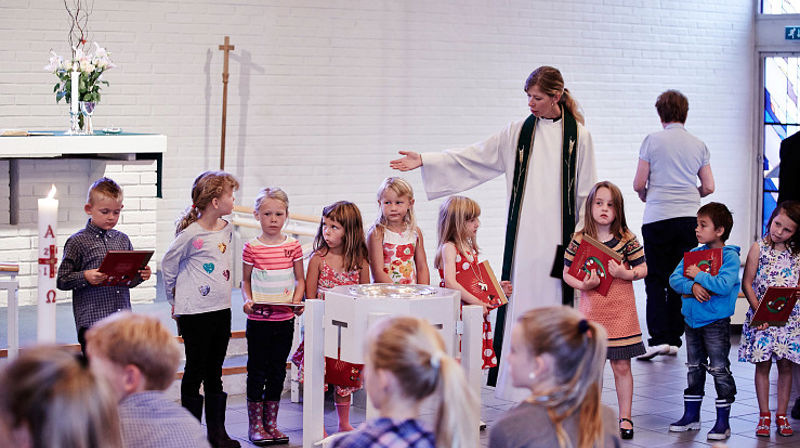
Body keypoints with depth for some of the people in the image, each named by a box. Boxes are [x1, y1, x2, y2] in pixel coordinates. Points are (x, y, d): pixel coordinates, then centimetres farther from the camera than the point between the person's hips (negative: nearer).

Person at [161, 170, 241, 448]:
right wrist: (176, 299, 3)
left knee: (215, 372, 13)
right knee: (195, 371, 2)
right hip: (194, 313, -6)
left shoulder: (226, 229, 7)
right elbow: (168, 264, -4)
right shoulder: (191, 234, -15)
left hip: (221, 310, 6)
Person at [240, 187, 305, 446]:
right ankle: (255, 426, 10)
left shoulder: (293, 246, 2)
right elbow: (245, 281, 5)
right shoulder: (252, 248, -4)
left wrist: (297, 301, -7)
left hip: (285, 319, 3)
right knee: (257, 371, 3)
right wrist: (247, 300, -13)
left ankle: (271, 423, 20)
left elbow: (299, 280, 9)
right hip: (259, 318, -3)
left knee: (278, 371, 10)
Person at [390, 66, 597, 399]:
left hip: (559, 235, -3)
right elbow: (473, 157, 8)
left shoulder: (578, 135, 1)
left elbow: (586, 192, 3)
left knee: (553, 302, -3)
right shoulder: (519, 132, 9)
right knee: (519, 297, 0)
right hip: (523, 236, 3)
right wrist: (425, 161, 2)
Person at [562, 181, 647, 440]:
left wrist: (624, 273, -17)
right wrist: (582, 284, -13)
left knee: (622, 366, 3)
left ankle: (625, 418, 12)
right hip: (591, 309, 1)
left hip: (621, 311, -1)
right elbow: (567, 273, 5)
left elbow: (642, 269, 1)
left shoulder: (626, 239, -3)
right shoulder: (579, 240, 0)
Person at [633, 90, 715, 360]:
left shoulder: (652, 141, -2)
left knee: (655, 279, 1)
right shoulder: (699, 145, 8)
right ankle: (674, 339, 9)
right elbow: (708, 187, 8)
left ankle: (659, 338, -10)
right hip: (689, 218, 3)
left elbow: (639, 184, -2)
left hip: (658, 217, -3)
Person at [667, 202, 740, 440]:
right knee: (694, 368, 15)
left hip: (716, 323, -6)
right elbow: (674, 278, 1)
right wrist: (692, 286, -17)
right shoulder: (693, 254, 8)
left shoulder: (730, 257, -11)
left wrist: (699, 275, -16)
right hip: (692, 320, 7)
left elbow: (724, 285, -25)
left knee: (720, 370, -3)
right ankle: (691, 416, 25)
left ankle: (723, 421, 3)